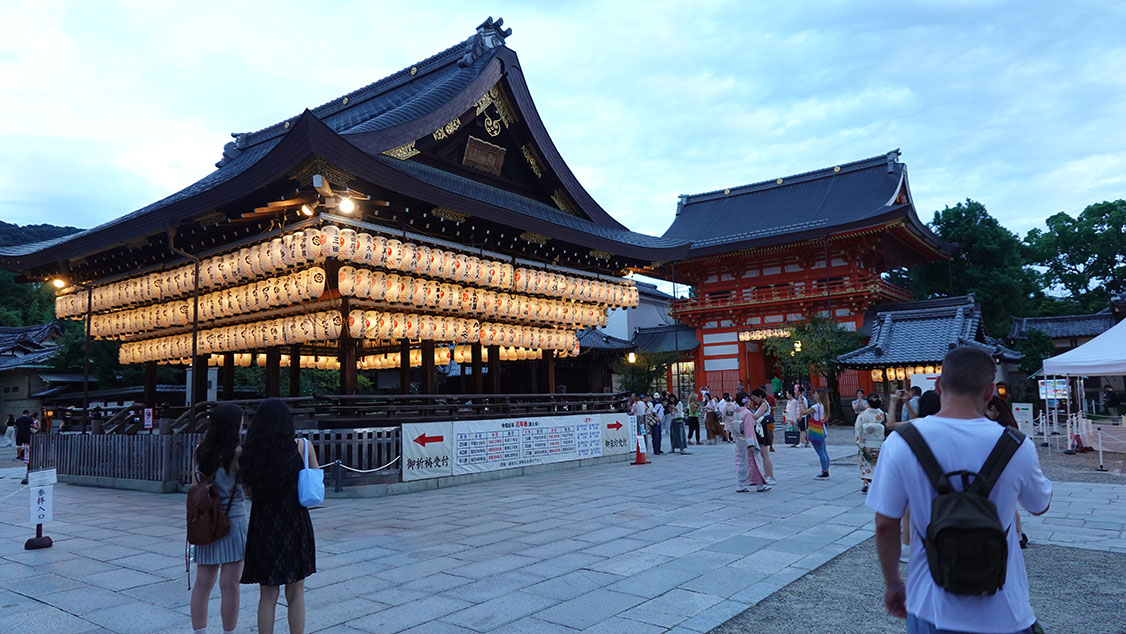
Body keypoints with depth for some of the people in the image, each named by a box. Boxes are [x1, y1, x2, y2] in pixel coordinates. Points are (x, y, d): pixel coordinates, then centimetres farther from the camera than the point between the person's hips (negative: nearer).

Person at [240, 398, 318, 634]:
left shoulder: (249, 452, -4)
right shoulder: (302, 446, -9)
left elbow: (248, 491, 3)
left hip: (263, 526, 1)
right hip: (296, 525, -1)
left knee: (267, 596, 13)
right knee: (295, 593, 13)